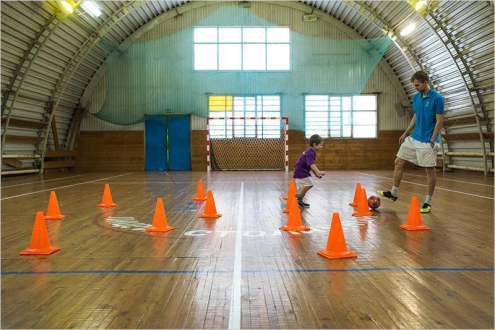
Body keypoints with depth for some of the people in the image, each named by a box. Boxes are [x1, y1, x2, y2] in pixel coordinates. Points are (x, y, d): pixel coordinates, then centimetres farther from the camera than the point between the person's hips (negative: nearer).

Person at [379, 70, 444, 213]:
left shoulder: (437, 98, -13)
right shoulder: (416, 97, 8)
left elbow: (439, 121, -13)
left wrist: (432, 141, -16)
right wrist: (406, 133, 13)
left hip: (427, 142, -7)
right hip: (413, 138, 7)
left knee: (430, 170, 2)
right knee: (399, 162, 6)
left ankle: (428, 202, 13)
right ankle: (394, 193, 18)